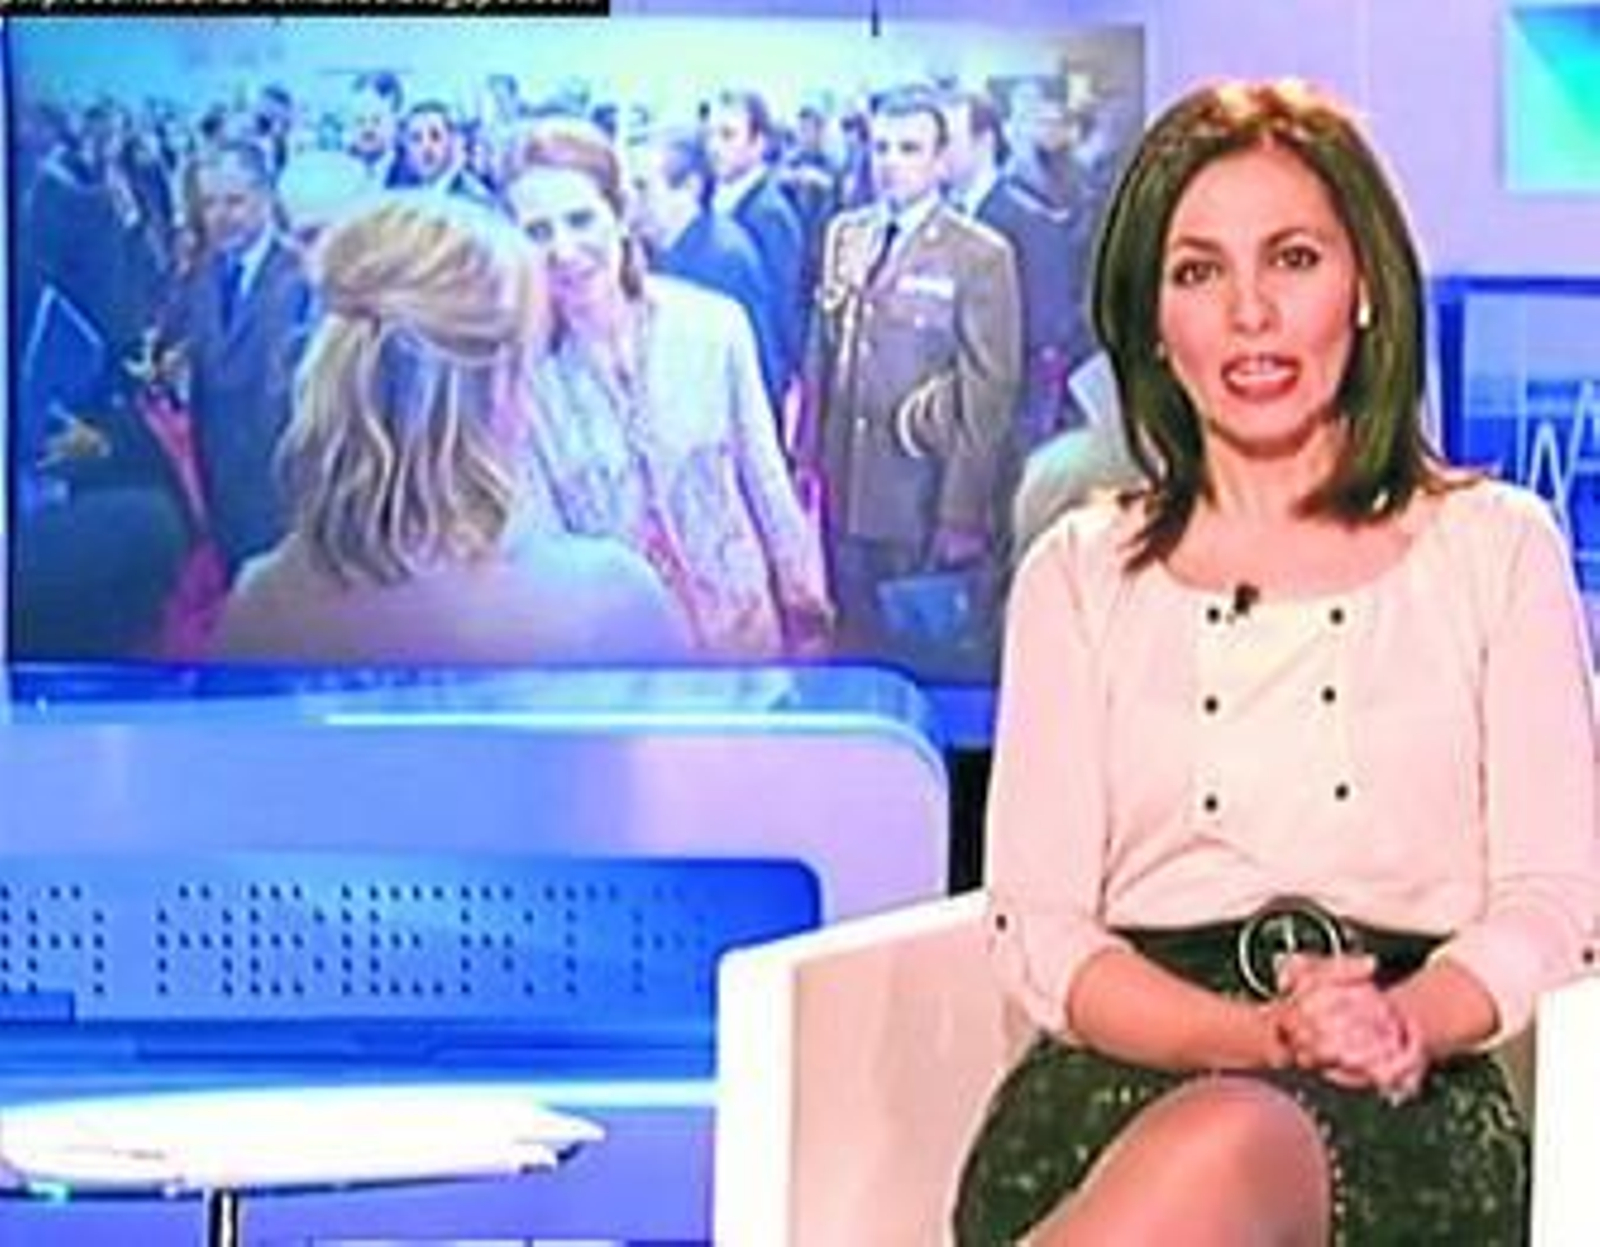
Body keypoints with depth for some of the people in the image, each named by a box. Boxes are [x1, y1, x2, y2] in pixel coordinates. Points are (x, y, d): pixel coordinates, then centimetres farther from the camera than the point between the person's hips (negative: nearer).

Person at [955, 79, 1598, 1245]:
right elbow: (1038, 930, 7)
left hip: (1402, 1116, 0)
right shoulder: (1080, 575, 17)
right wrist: (1260, 1036, -13)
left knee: (1228, 1148, -39)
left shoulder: (1496, 549, 15)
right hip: (1131, 1081, 1)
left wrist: (1399, 1021, -15)